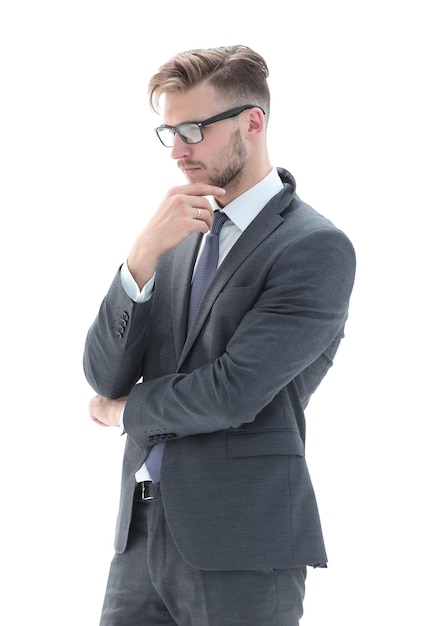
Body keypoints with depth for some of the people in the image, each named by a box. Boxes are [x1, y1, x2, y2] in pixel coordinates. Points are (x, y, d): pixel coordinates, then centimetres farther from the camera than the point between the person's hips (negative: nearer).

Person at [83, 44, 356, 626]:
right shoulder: (179, 236, 11)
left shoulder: (316, 247, -9)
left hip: (240, 549, -5)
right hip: (142, 533, 6)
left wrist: (126, 410, 1)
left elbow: (233, 394, -17)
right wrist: (143, 255, -11)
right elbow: (104, 376, 3)